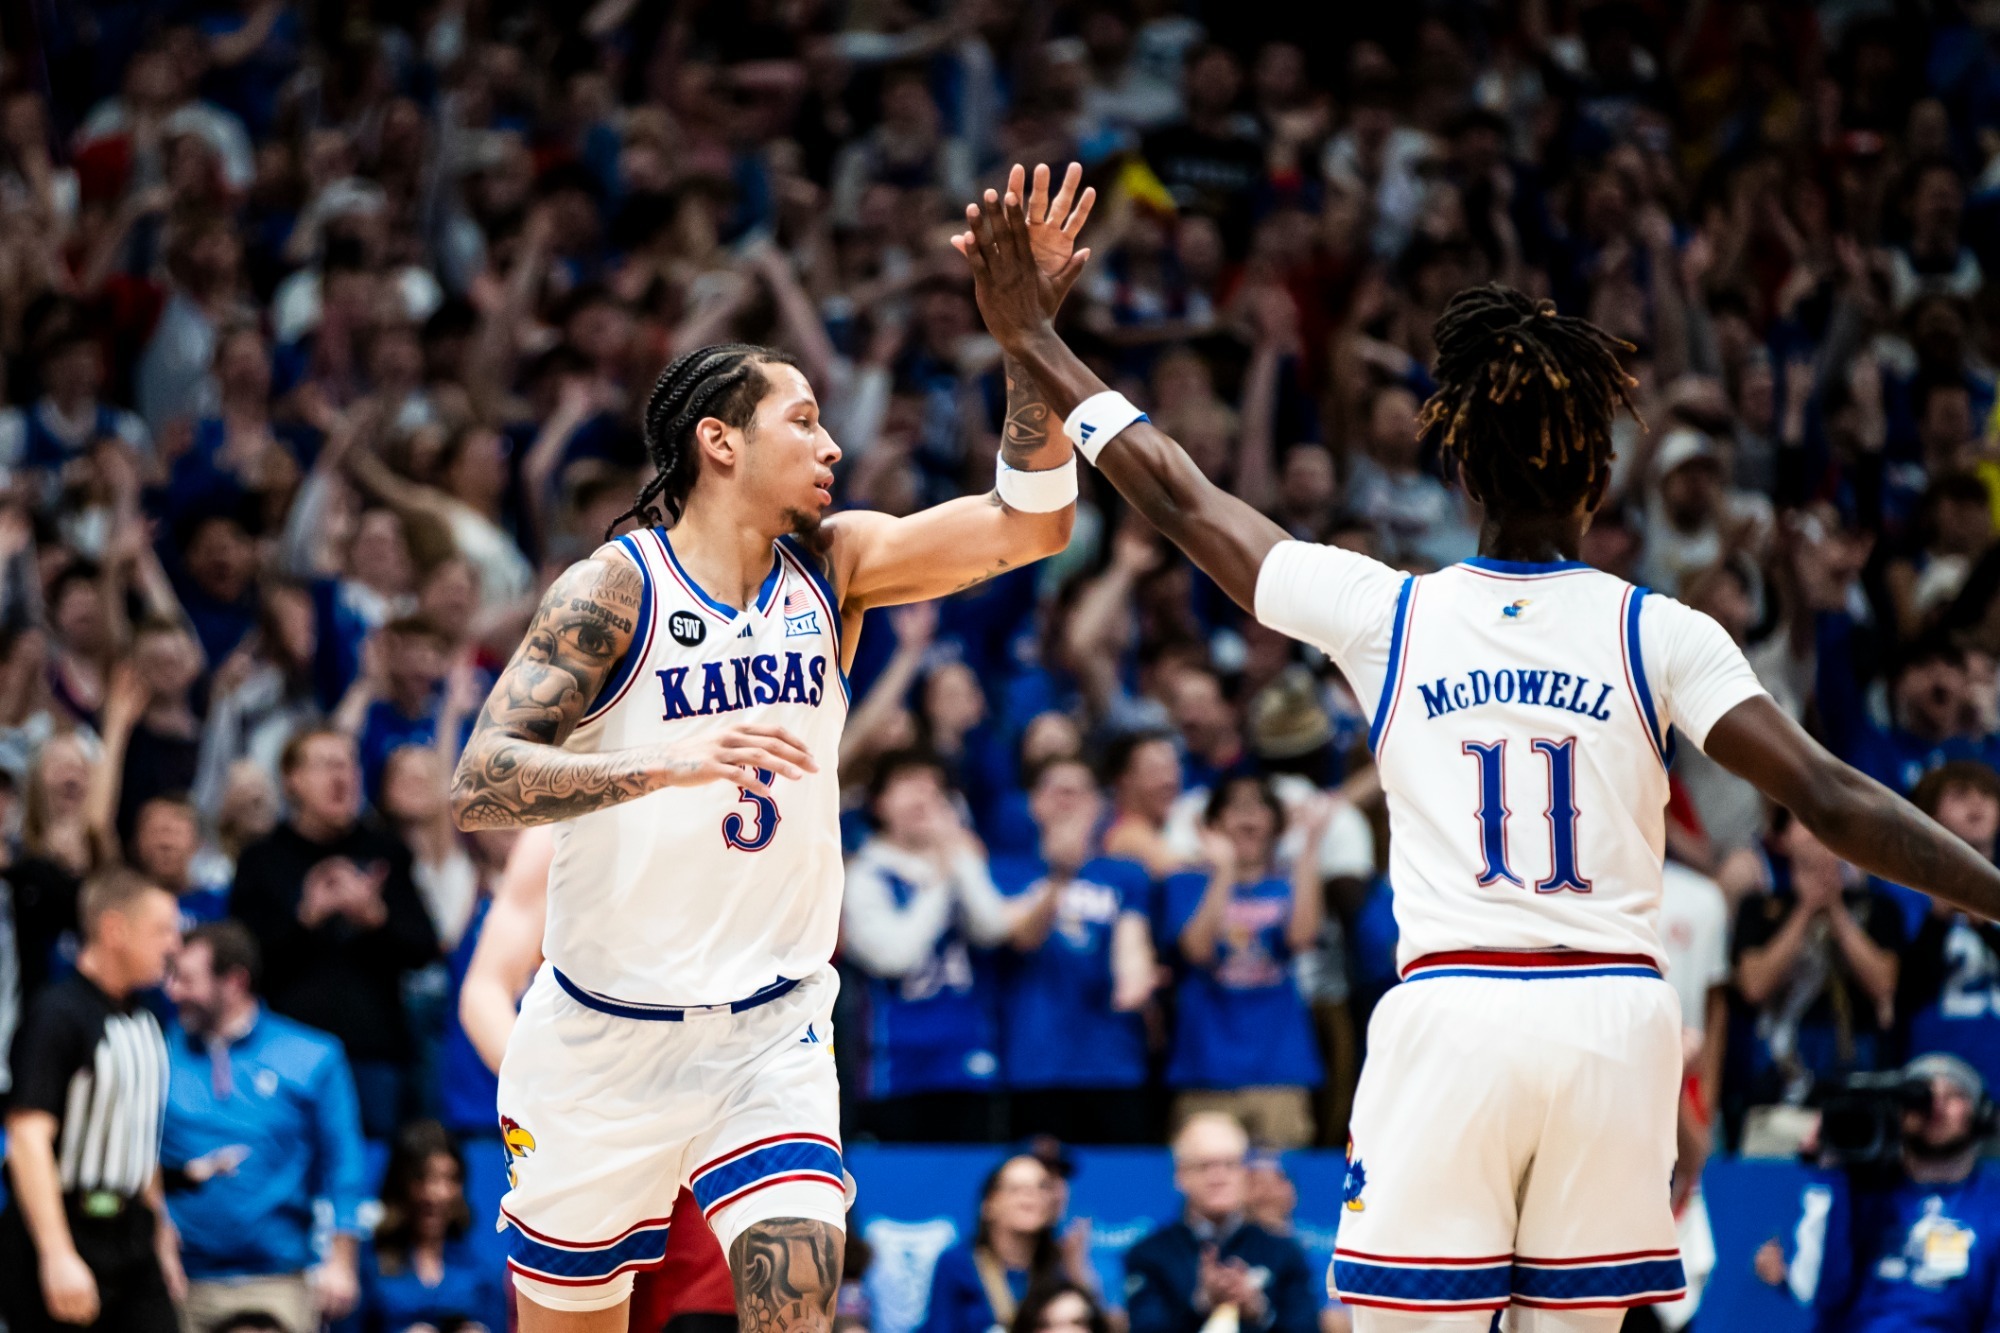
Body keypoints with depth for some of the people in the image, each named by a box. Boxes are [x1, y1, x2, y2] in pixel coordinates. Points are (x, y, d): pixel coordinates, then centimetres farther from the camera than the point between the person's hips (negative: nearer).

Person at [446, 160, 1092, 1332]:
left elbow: (1032, 523, -8)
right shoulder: (613, 590, -13)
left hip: (770, 1031, 3)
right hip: (607, 1035, -3)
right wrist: (671, 761, -37)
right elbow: (479, 785, -23)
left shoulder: (831, 567, 1)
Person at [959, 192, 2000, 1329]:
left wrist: (1034, 340, 23)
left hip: (1449, 1016, -1)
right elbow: (1830, 799, -6)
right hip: (1616, 1017, 1)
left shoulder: (1388, 613, 4)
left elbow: (1178, 500, 13)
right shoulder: (1661, 635, 1)